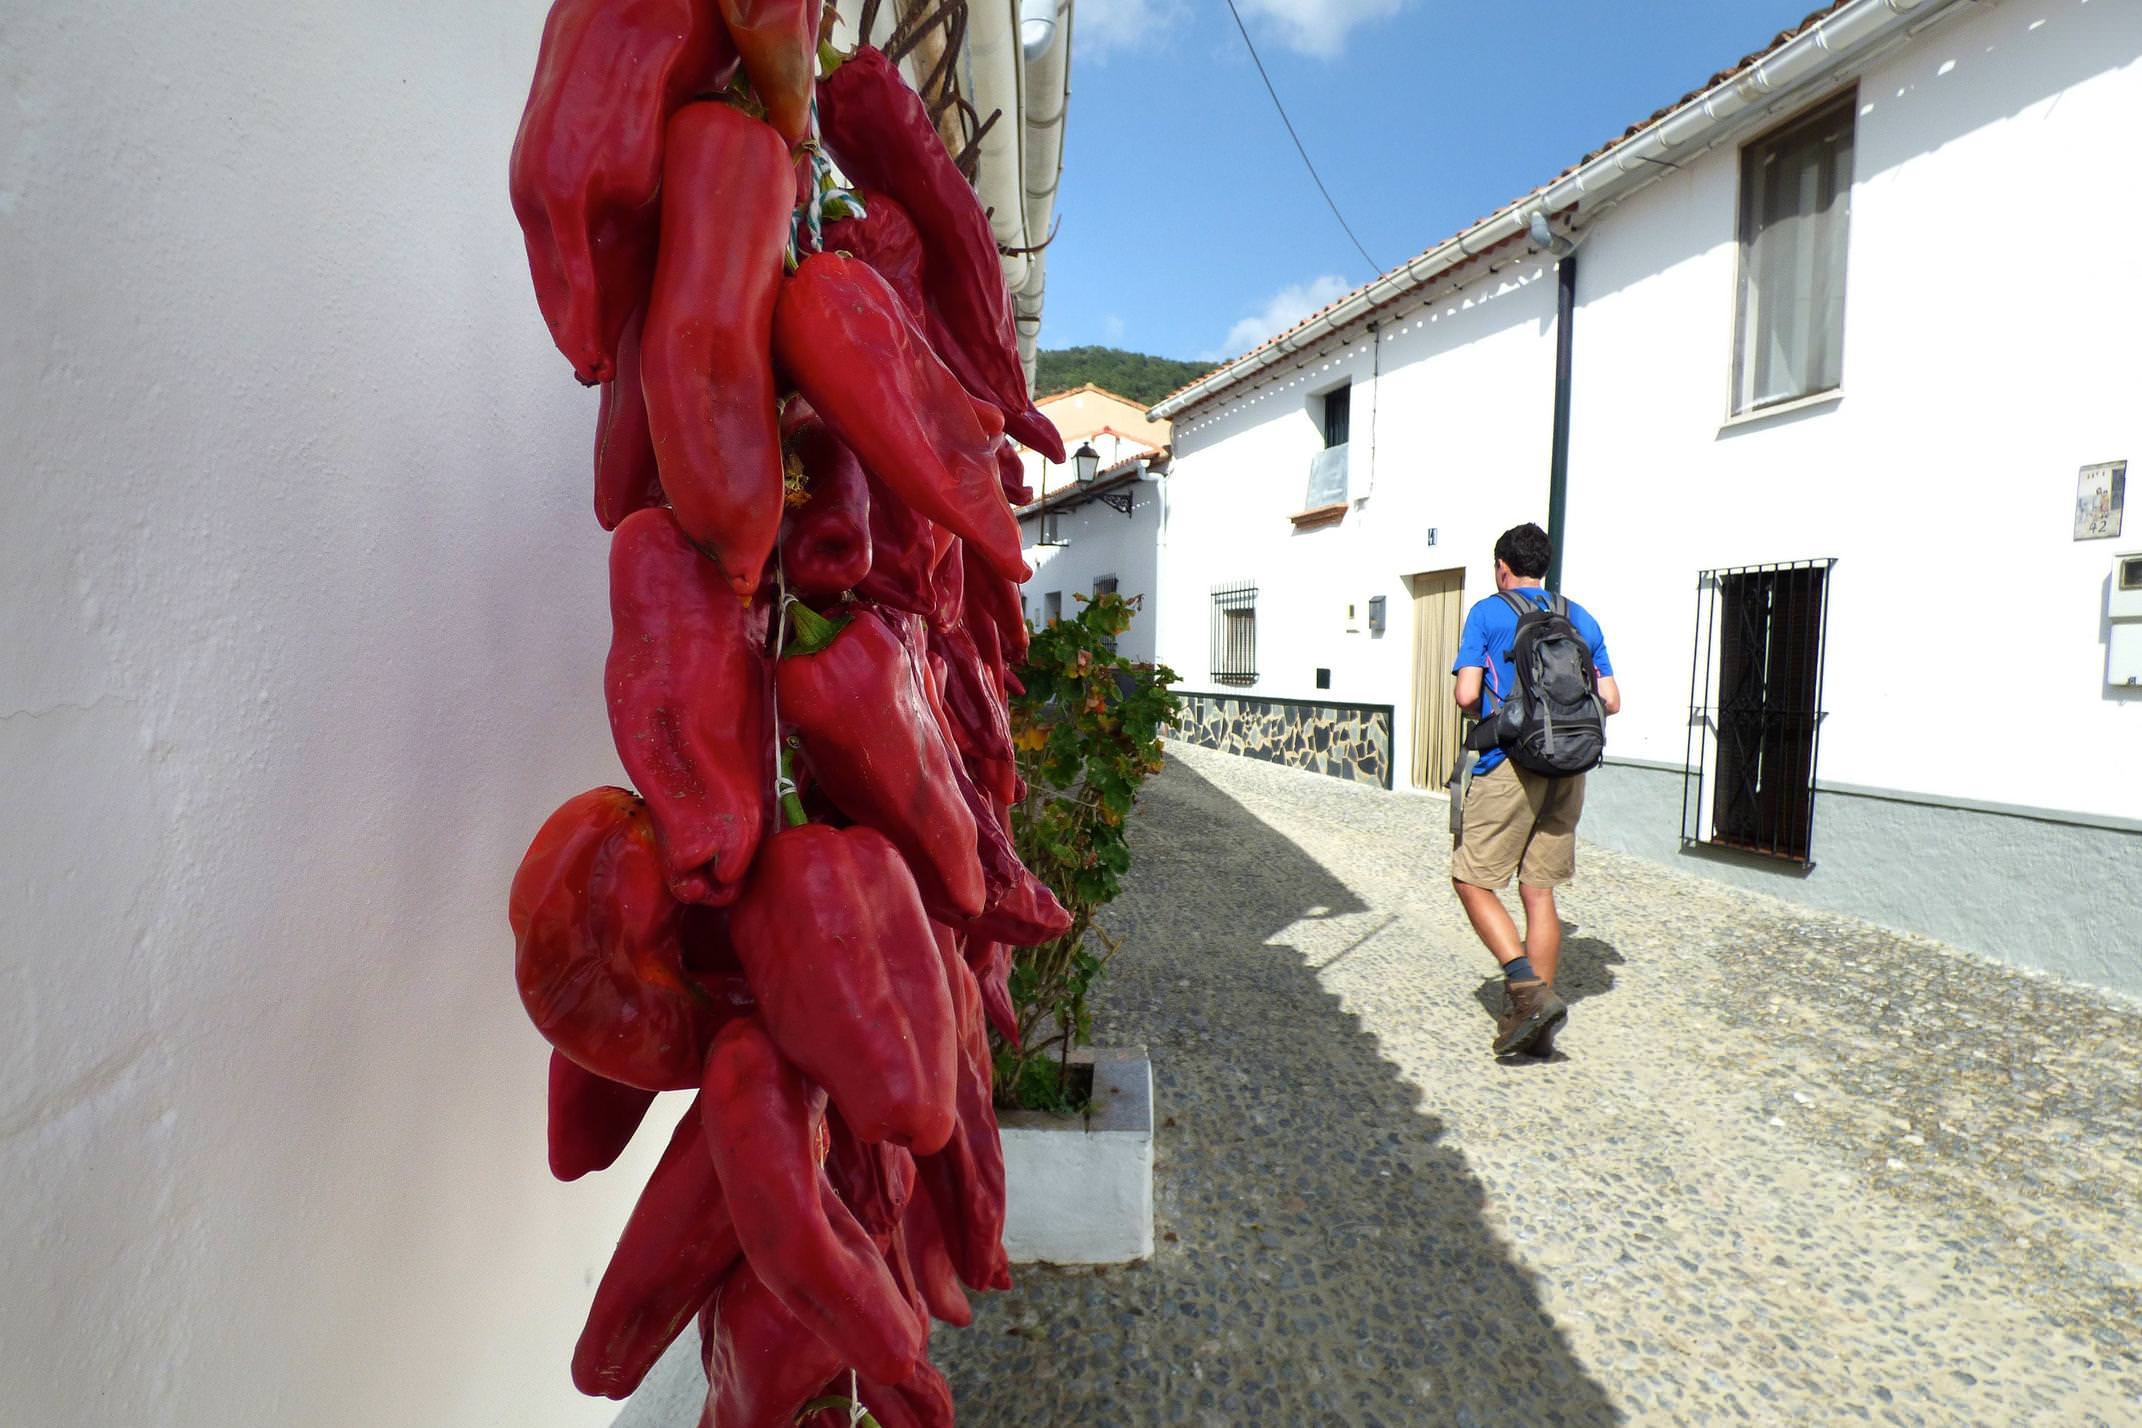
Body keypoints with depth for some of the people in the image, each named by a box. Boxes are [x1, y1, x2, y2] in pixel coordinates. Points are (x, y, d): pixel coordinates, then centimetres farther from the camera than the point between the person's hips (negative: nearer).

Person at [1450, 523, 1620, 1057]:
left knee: (1473, 881, 3)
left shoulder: (1488, 613, -1)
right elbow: (1611, 701, 11)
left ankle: (1529, 990, -11)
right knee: (1539, 892, 9)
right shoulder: (1580, 618, 14)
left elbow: (1467, 694, -10)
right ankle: (1535, 1024, 14)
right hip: (1569, 768, 6)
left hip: (1510, 763, -6)